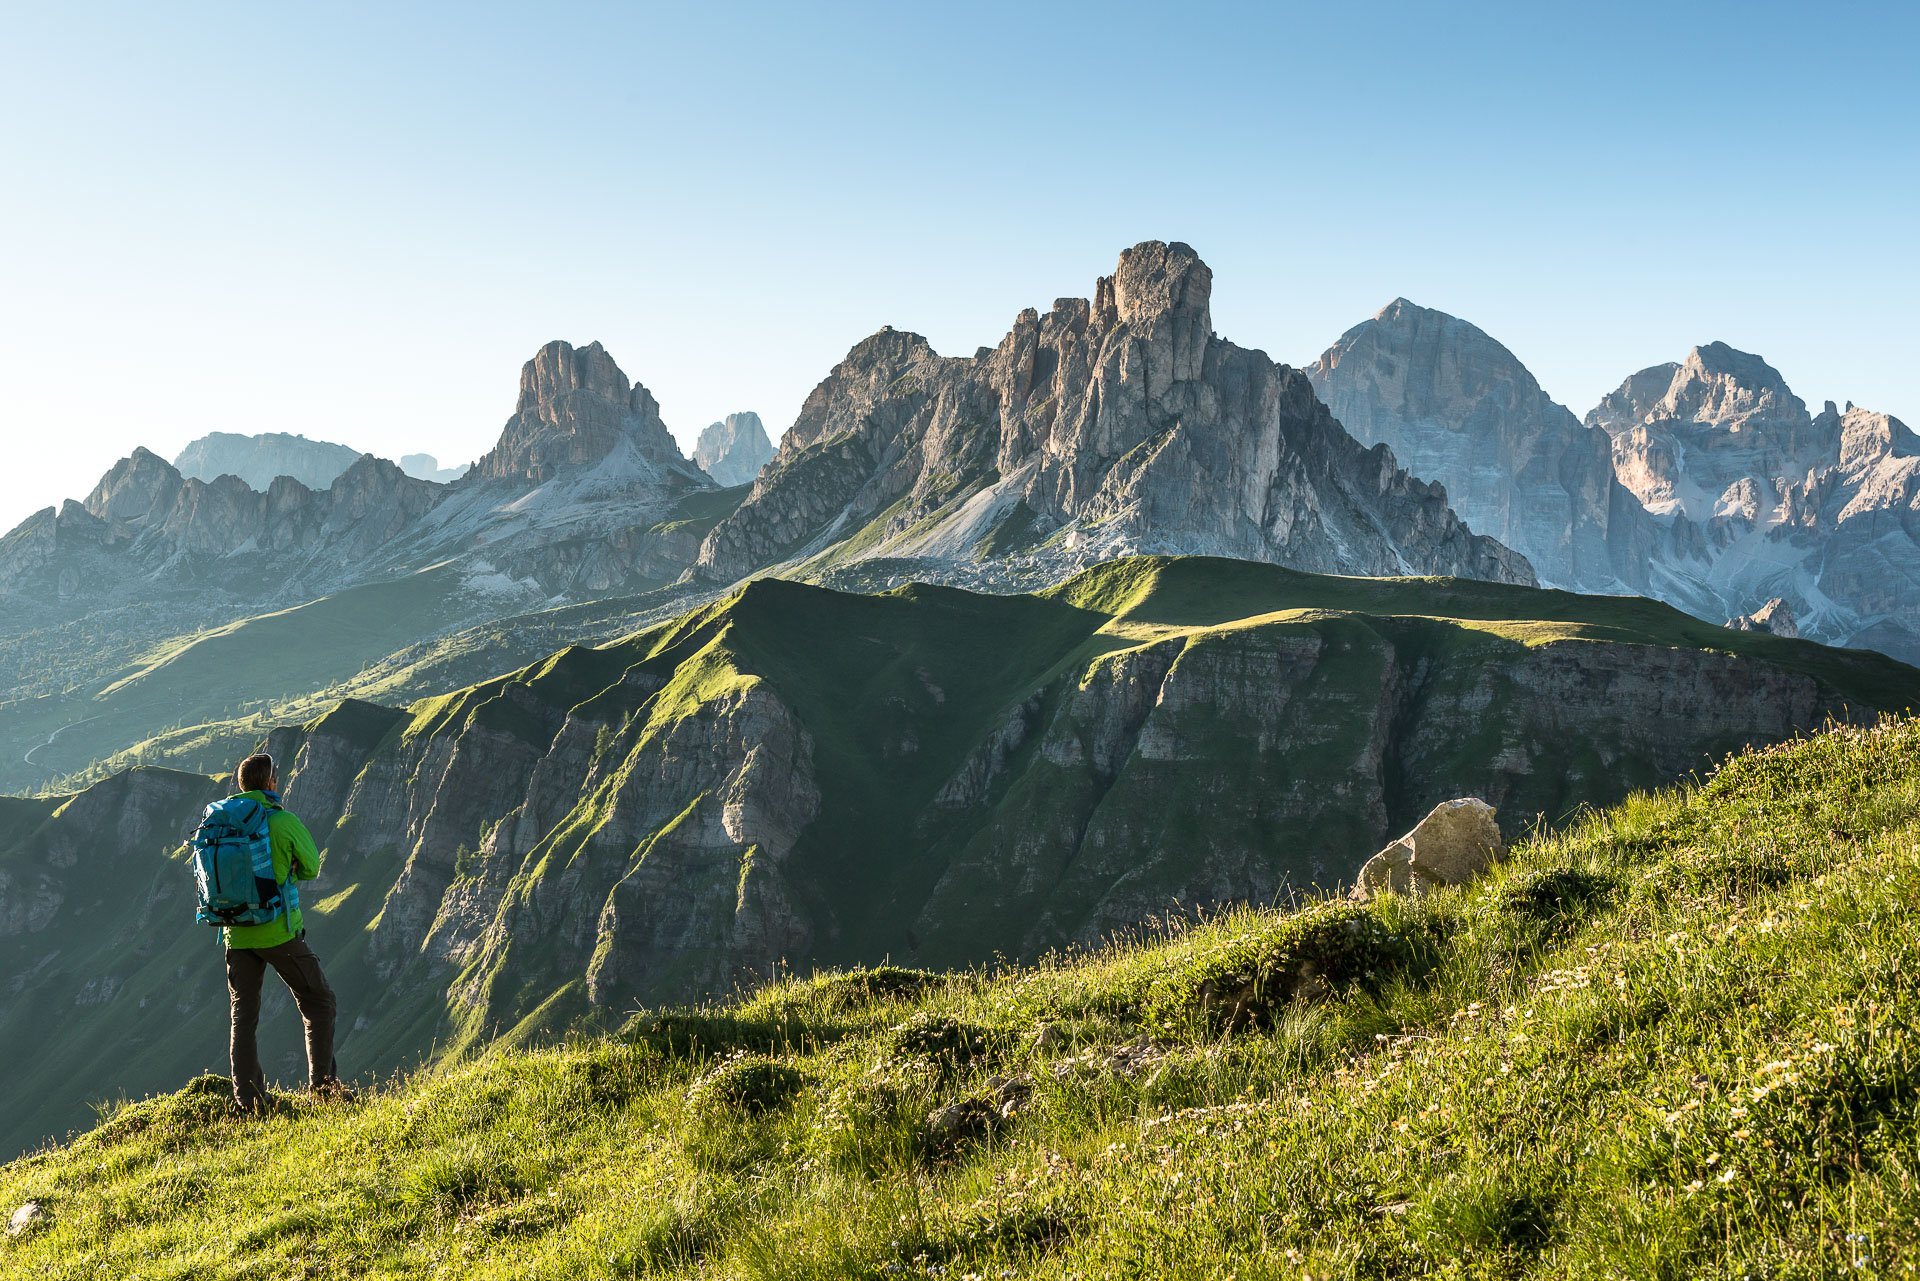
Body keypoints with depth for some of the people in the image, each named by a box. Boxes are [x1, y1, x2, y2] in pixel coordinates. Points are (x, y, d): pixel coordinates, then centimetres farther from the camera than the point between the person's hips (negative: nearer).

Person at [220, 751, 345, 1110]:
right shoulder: (285, 822, -10)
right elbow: (311, 868, 2)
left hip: (237, 934, 5)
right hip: (279, 931, -5)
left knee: (243, 1014, 12)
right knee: (318, 1004, 8)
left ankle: (247, 1098, 11)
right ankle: (322, 1085, 4)